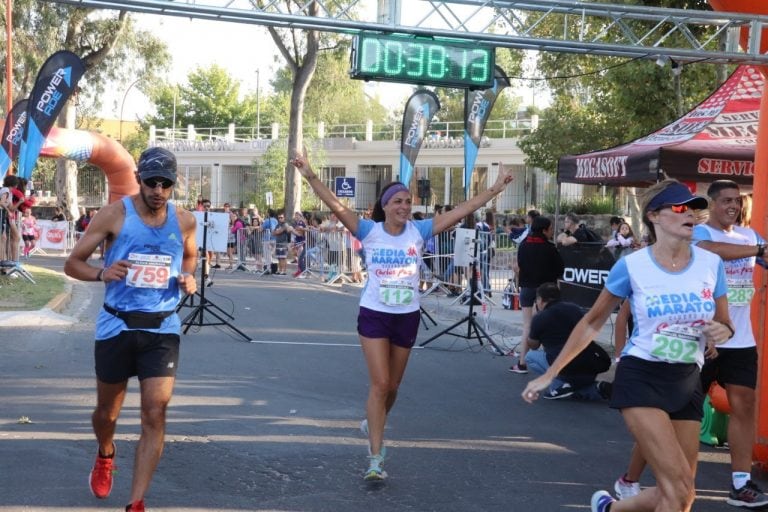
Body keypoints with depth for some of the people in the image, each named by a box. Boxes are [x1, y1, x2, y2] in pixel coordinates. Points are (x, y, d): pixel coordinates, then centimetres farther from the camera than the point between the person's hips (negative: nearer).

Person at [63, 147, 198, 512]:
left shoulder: (184, 221, 1)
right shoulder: (115, 214, -8)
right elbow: (72, 263, -4)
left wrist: (188, 277, -1)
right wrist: (101, 273, -26)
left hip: (162, 330, 1)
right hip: (116, 326, -1)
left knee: (155, 415, -10)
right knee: (107, 412, 14)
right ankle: (105, 457, 49)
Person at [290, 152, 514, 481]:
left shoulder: (419, 231, -2)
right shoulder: (369, 231, -6)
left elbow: (464, 210, -3)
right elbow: (336, 206, -16)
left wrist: (495, 189, -5)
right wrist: (311, 177, -27)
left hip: (407, 317, 3)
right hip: (374, 315, -3)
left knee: (392, 386, 14)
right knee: (380, 384, -10)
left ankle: (373, 424, 45)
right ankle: (375, 458, -6)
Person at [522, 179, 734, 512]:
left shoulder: (711, 263, -1)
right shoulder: (632, 266, -9)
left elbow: (724, 323, 13)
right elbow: (593, 323, 2)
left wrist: (723, 331, -13)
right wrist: (550, 374, 2)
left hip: (687, 383, 5)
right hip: (641, 378, -5)